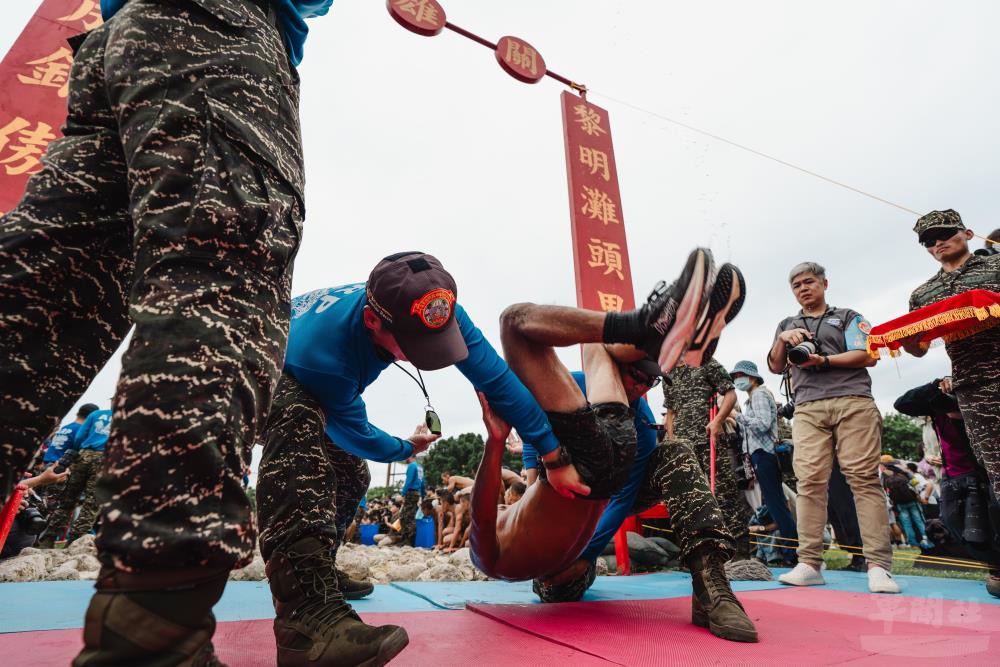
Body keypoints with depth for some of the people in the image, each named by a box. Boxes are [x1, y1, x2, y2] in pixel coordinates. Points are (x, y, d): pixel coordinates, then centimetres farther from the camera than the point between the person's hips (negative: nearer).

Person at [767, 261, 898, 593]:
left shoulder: (849, 317, 18)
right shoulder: (787, 325, 26)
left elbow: (868, 356, 5)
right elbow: (775, 367, 18)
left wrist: (823, 360, -6)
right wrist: (782, 340, 1)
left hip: (853, 401, -1)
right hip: (808, 408, 2)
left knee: (864, 479, -9)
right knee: (810, 481, -8)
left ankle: (878, 566, -9)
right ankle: (809, 564, -9)